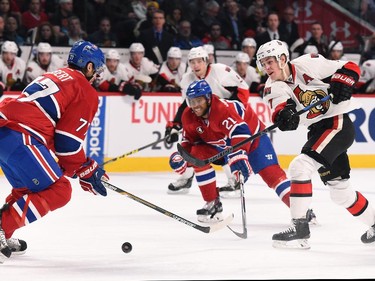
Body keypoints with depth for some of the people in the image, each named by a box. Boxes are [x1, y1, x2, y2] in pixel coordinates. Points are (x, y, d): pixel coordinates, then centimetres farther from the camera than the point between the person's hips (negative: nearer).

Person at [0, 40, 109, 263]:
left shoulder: (55, 77, 30)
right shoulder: (87, 93, 3)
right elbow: (68, 142, -3)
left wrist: (84, 166, 32)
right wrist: (86, 171, 11)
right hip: (20, 138, -9)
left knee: (27, 188, 28)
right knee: (58, 192, -5)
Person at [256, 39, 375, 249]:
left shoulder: (308, 65, -12)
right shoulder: (273, 88, 1)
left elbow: (349, 68, -7)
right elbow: (279, 107, -21)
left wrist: (342, 83, -26)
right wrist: (284, 114, -43)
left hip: (338, 123, -8)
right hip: (318, 130, 8)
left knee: (301, 167, -21)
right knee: (340, 191, 15)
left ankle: (299, 226, -18)